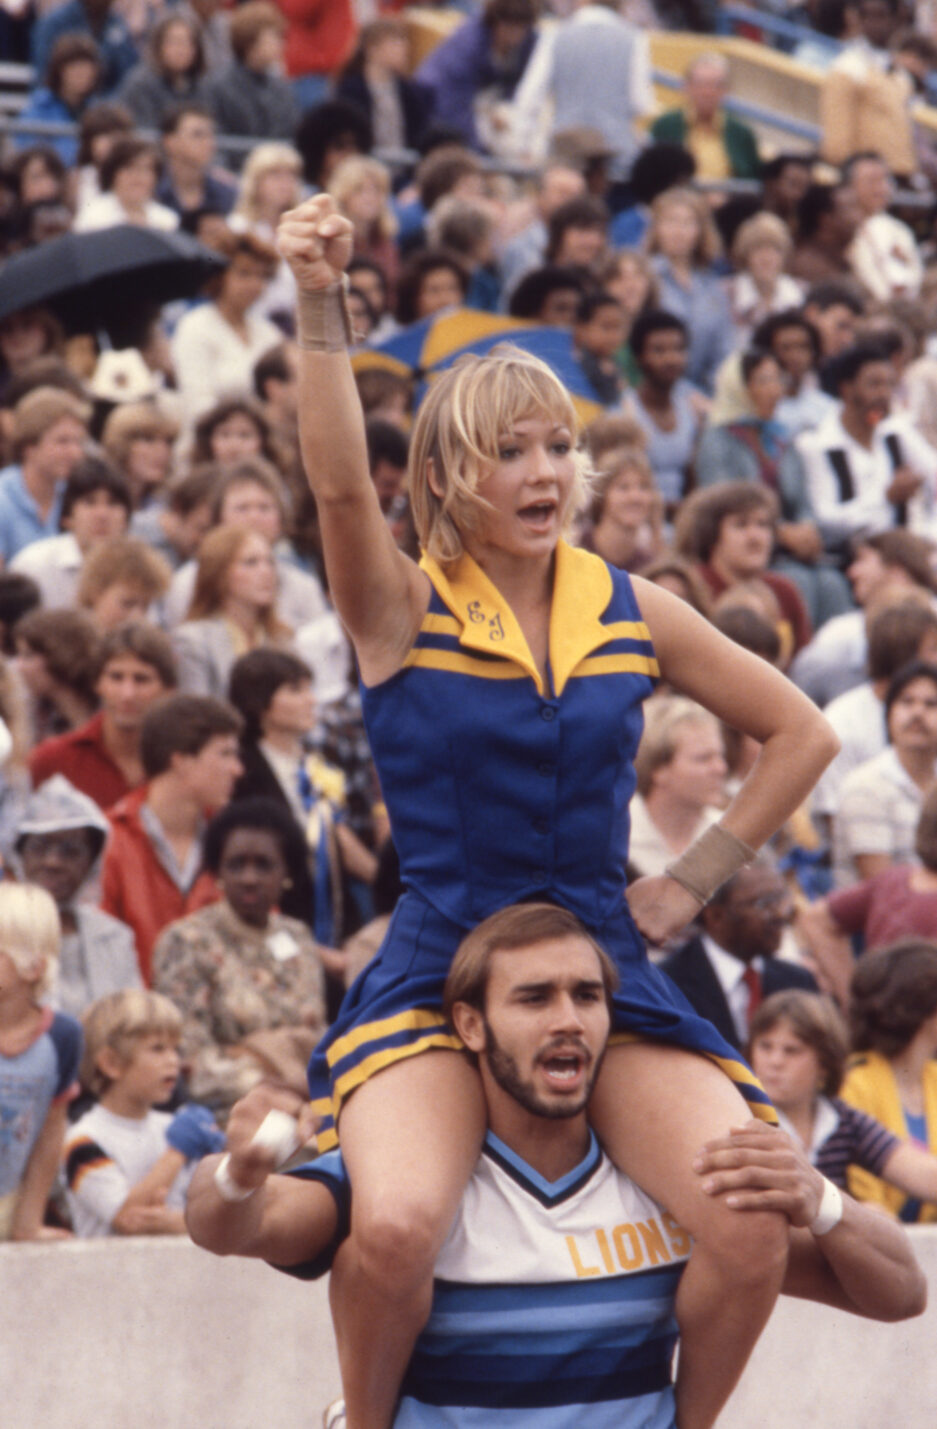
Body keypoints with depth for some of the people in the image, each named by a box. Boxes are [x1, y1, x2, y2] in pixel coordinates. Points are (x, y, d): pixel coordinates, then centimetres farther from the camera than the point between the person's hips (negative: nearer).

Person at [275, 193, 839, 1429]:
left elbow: (802, 736, 16)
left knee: (752, 1236, -18)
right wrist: (321, 309, -38)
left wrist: (694, 884, 8)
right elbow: (340, 484, -24)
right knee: (396, 1227, -31)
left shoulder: (630, 613, 7)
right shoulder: (401, 609, -3)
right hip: (434, 975, -3)